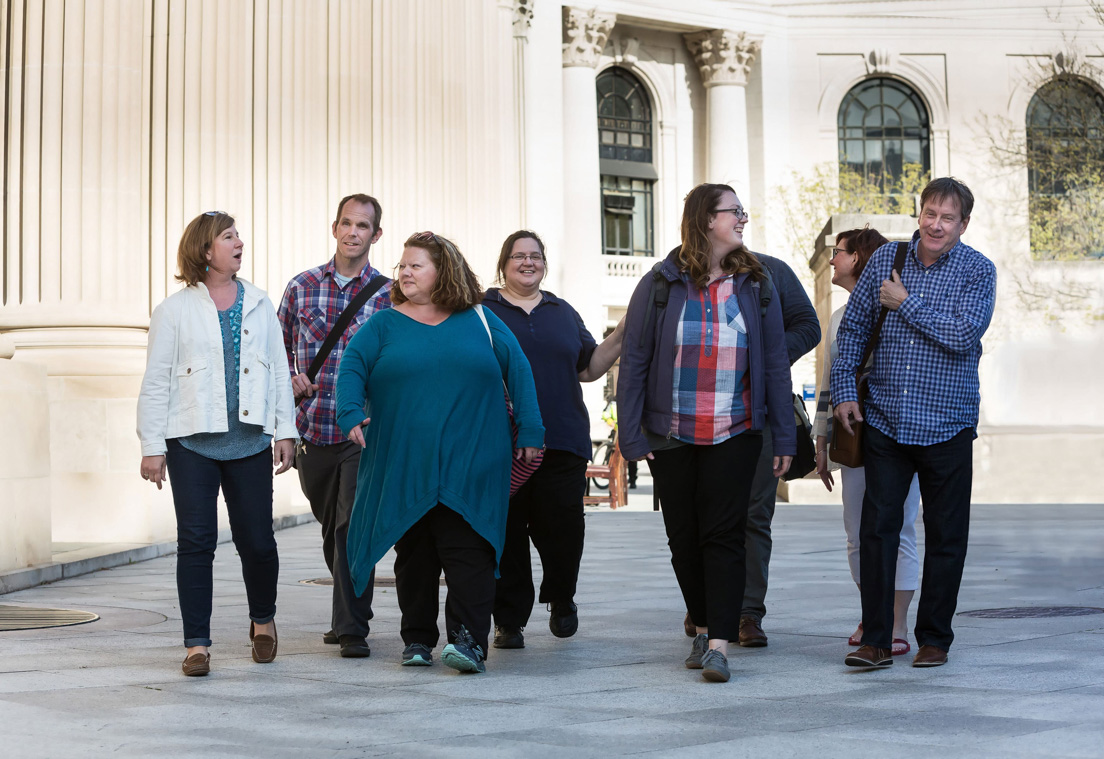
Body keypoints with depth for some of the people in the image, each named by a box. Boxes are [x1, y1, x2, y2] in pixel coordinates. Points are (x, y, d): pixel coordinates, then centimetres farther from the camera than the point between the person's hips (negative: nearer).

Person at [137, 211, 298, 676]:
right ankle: (197, 644, 8)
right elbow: (156, 382, 2)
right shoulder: (174, 310, 3)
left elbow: (279, 371, 11)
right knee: (196, 542, -2)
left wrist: (285, 430, 5)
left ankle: (262, 620, 29)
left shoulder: (259, 305, 11)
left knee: (257, 541, 3)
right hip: (192, 445, -2)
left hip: (250, 443, 2)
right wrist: (151, 446, -2)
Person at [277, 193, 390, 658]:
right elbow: (279, 346, 15)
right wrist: (289, 379, -1)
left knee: (354, 526, -11)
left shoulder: (388, 293, 0)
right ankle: (349, 611, 34)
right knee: (331, 527, 16)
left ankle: (352, 628, -4)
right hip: (312, 427, 3)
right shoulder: (302, 286, 7)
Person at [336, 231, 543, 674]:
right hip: (403, 467, 2)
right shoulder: (384, 325, 11)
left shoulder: (479, 321, 10)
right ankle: (417, 640, 17)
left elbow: (517, 369, 9)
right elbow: (352, 366, 0)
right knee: (414, 554, 7)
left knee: (467, 550, -10)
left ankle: (469, 640, -13)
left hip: (469, 467, -1)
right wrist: (351, 413, -18)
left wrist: (529, 431, 3)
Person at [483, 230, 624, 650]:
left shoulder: (564, 313, 19)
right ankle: (509, 620, 10)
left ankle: (561, 599, 27)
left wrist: (620, 338, 6)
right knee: (506, 532, 0)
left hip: (561, 442, 3)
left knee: (562, 528, 1)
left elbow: (589, 368, 19)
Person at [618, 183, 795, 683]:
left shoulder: (755, 285, 5)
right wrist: (632, 434, -5)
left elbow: (774, 364, 6)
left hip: (734, 435, 0)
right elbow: (633, 362, 0)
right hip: (671, 436, 0)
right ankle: (704, 628, 25)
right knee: (683, 538, 9)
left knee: (724, 535, -6)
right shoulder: (660, 285, -1)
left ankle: (719, 646, -7)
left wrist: (784, 437, 2)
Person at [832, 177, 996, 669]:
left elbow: (963, 336, -17)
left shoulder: (977, 272, -3)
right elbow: (852, 327, 11)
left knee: (945, 536, 5)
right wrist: (844, 390, 4)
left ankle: (934, 638, 17)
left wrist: (905, 304, -11)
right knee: (877, 527, -2)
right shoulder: (885, 259, 5)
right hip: (885, 421, 2)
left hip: (947, 425, -2)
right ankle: (875, 639, 5)